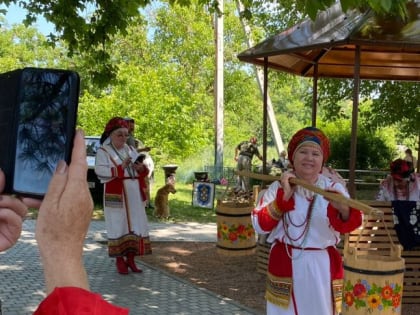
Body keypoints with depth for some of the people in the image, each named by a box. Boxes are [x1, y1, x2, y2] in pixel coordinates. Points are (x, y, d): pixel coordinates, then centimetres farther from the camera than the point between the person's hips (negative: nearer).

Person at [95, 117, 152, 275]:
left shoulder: (131, 150, 15)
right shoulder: (103, 151, -2)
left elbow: (143, 169, 15)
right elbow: (100, 171, -16)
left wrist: (141, 168, -9)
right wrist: (121, 167, -24)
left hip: (134, 195, 5)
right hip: (116, 195, -5)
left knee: (135, 224, 4)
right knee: (118, 225, -2)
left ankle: (130, 258, 13)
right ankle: (119, 259, 7)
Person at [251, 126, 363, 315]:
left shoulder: (333, 189, -2)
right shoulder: (278, 187, -1)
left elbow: (347, 225, -20)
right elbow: (260, 225, -11)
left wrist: (343, 208, -43)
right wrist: (285, 196, -20)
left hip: (322, 267, 0)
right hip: (285, 265, 0)